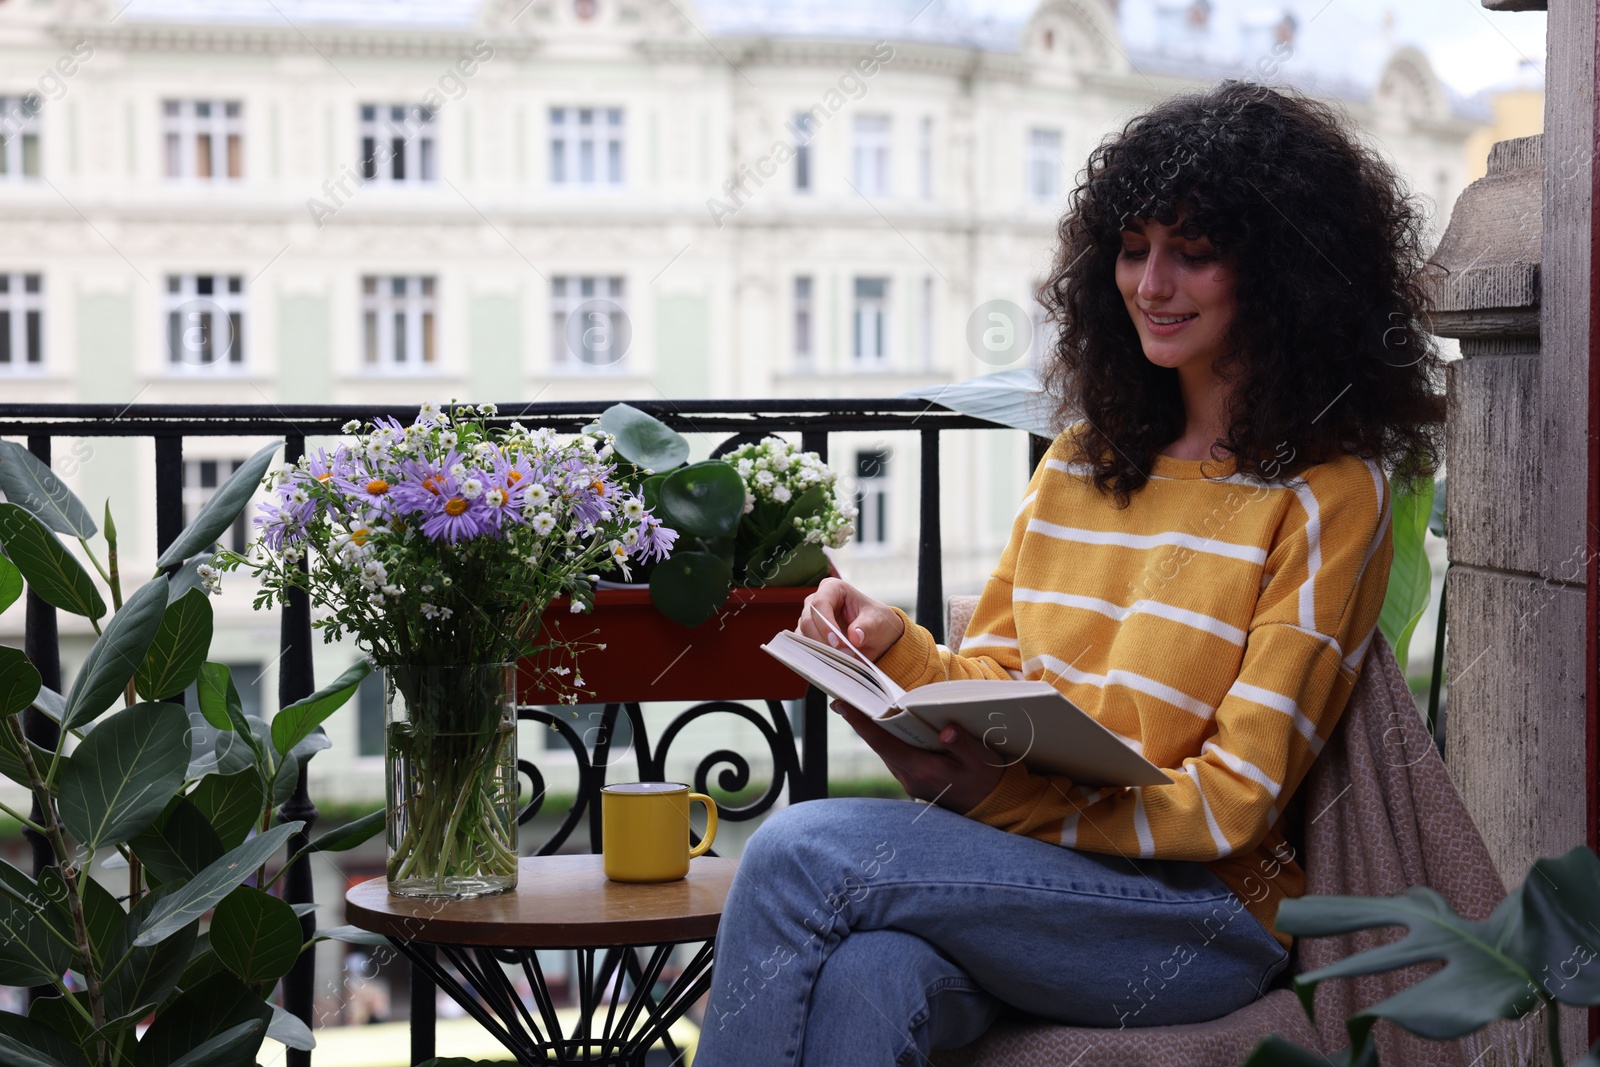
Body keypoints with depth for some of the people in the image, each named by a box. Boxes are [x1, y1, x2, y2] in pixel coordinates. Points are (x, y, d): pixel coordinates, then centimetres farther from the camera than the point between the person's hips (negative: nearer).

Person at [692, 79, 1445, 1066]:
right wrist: (896, 646, -6)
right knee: (866, 980, -33)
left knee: (799, 851, -26)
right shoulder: (1081, 463, 17)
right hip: (1031, 878, 5)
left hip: (1205, 911, -4)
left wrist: (991, 796, -20)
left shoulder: (1330, 494, -3)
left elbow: (1231, 804, -9)